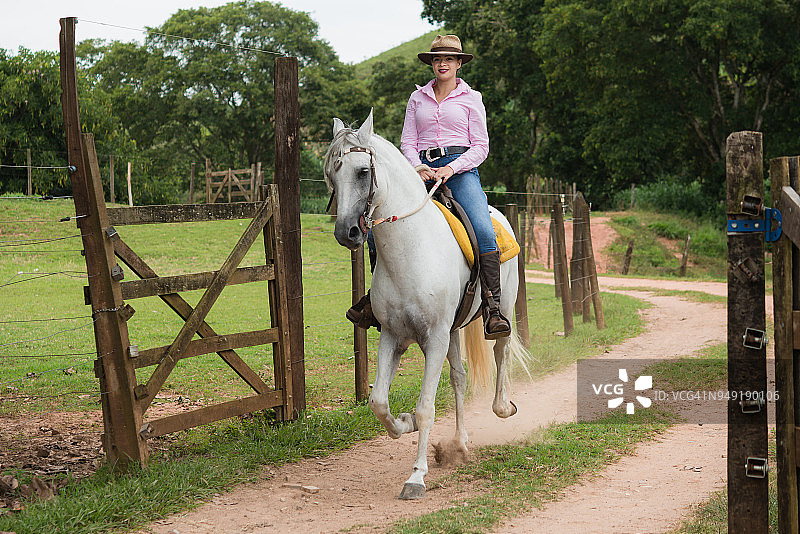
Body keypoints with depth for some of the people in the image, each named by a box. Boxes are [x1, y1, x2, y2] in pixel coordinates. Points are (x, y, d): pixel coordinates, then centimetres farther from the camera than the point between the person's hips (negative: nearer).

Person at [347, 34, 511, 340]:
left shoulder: (471, 98, 9)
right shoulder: (418, 98, 17)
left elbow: (481, 146, 4)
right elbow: (407, 142, 12)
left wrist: (452, 168, -13)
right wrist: (418, 166, -10)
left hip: (460, 168, -3)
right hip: (422, 169, 3)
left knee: (484, 231, -29)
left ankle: (492, 309, -29)